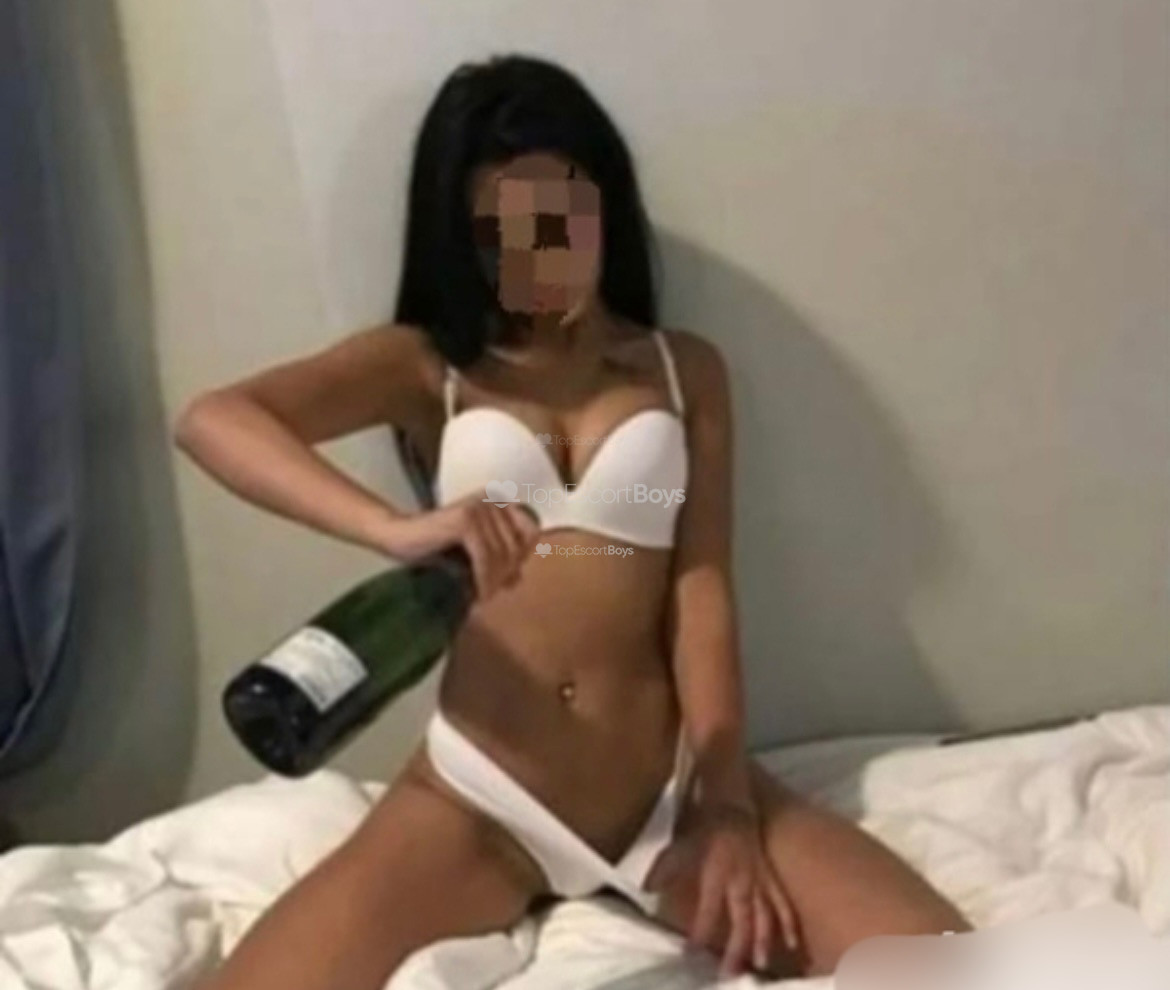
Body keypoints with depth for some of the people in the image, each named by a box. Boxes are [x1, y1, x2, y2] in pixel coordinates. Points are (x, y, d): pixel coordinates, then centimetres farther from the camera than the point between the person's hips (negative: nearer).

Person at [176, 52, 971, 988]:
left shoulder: (685, 367, 10)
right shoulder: (425, 364, 5)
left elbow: (703, 591, 1)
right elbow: (211, 419, -12)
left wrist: (725, 807, -13)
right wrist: (396, 527, -30)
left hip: (668, 784, 1)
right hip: (475, 796, -1)